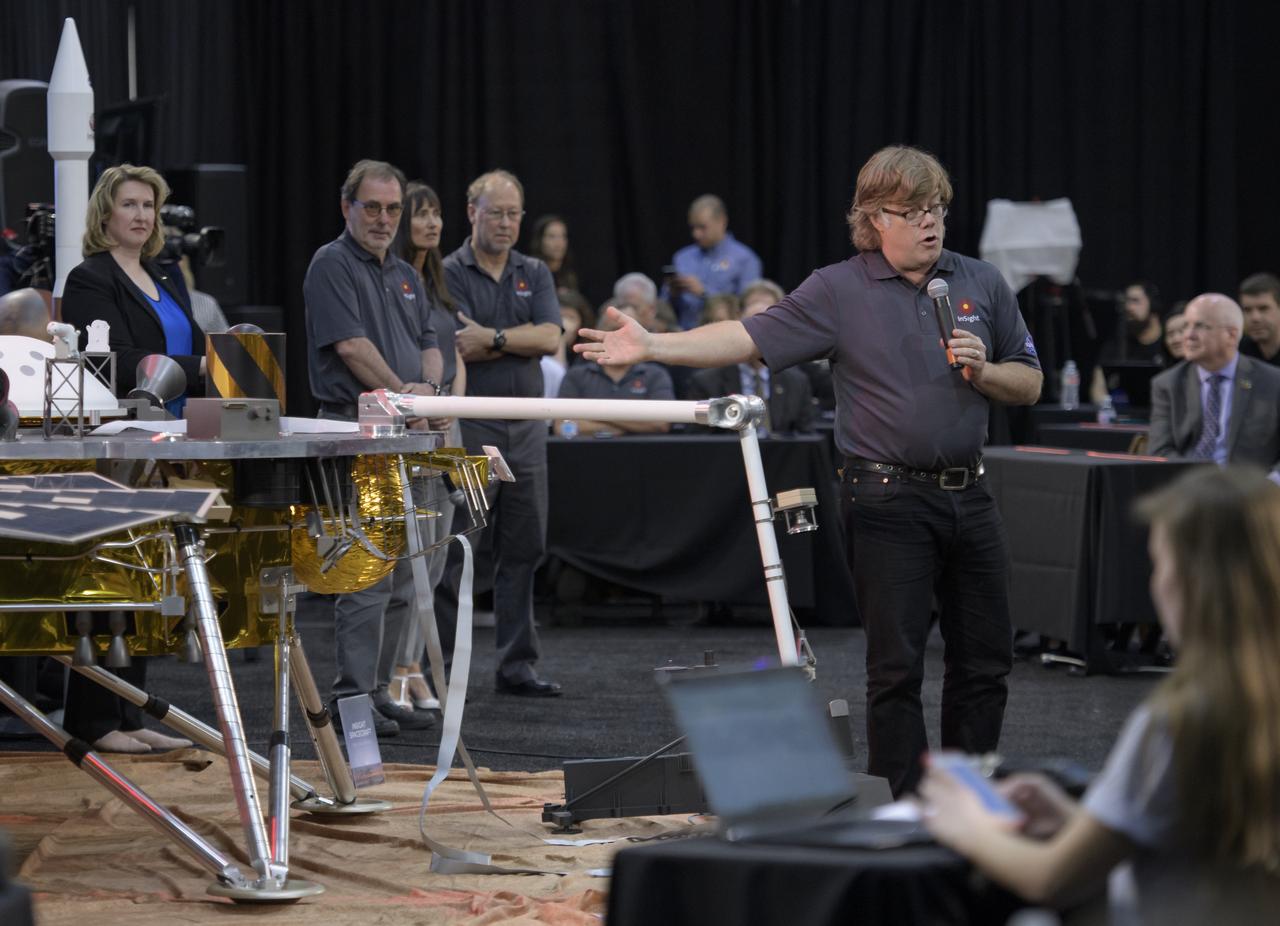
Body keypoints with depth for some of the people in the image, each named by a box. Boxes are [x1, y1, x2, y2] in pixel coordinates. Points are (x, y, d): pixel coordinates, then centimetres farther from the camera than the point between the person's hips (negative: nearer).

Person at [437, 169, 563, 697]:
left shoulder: (534, 274, 14)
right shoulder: (448, 275, -2)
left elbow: (550, 337, -2)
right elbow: (461, 349, -14)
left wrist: (494, 337, -12)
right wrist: (521, 338, -6)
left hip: (524, 429, 5)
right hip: (468, 429, -5)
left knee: (523, 550, 6)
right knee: (454, 553, -3)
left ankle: (517, 664, 11)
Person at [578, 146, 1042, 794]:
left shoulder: (982, 284, 8)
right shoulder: (838, 290, -2)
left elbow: (1029, 385, 13)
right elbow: (749, 338, -10)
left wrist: (981, 371, -8)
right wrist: (653, 346, -22)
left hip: (968, 494, 4)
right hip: (888, 500, -4)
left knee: (985, 660, 8)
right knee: (896, 666, -2)